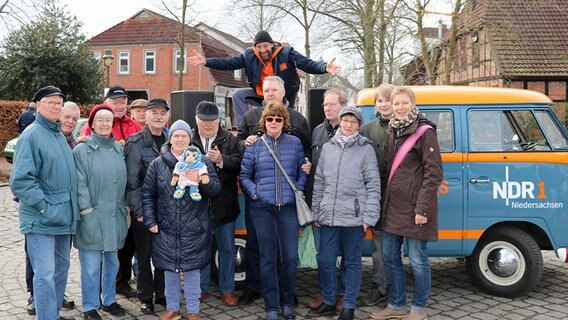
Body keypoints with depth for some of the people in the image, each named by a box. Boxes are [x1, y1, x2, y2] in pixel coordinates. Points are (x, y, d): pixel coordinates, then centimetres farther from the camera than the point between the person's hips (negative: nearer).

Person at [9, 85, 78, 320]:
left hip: (63, 216, 8)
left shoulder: (58, 134, 14)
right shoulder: (32, 134, -11)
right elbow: (20, 179, -18)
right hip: (41, 219, -8)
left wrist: (69, 208, 15)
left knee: (61, 269, 16)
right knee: (45, 274, -7)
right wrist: (43, 206, -19)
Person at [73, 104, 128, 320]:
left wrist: (123, 208, 11)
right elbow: (80, 184, -9)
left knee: (112, 261, 15)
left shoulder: (118, 149, 11)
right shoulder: (82, 150, -4)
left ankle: (109, 300, 29)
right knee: (91, 265, 0)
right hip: (92, 217, -5)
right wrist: (87, 210, -14)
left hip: (115, 215, 5)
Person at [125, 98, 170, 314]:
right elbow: (131, 180, -9)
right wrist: (138, 209, -13)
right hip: (144, 208, -3)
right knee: (144, 254, 8)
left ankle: (161, 293, 28)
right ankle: (146, 297, 23)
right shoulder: (135, 142, -5)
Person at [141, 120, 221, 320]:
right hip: (166, 228, 1)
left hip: (194, 228, -1)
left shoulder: (202, 162, 1)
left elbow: (216, 190, -4)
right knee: (169, 268, 12)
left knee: (192, 269, 6)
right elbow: (148, 193, 5)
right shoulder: (158, 164, 3)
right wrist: (150, 221, -1)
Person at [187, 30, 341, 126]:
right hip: (261, 95, 3)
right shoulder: (249, 55, -10)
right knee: (238, 95, -13)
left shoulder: (286, 53, -20)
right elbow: (229, 63, -8)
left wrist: (325, 67, -44)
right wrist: (206, 61, -19)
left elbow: (309, 65, -25)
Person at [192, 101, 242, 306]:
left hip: (224, 203, 1)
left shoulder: (229, 140, 2)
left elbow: (238, 164, -10)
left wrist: (221, 160, -25)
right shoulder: (189, 140, 0)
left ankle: (227, 289, 25)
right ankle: (201, 288, 28)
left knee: (227, 248, 11)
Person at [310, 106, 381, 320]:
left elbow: (373, 185, -3)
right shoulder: (327, 148, 10)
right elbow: (319, 182, 13)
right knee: (325, 261, 8)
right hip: (328, 216, 4)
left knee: (352, 262, 8)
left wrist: (369, 216, -9)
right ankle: (329, 302, 26)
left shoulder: (366, 149, -1)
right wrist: (316, 212, 10)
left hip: (354, 216, -3)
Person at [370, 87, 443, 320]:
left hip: (414, 207, -7)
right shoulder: (393, 131, 13)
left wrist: (422, 208, -18)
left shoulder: (425, 132, -9)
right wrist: (385, 200, 12)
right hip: (392, 205, 7)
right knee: (389, 256, 13)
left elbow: (434, 173, -13)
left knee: (417, 260, 3)